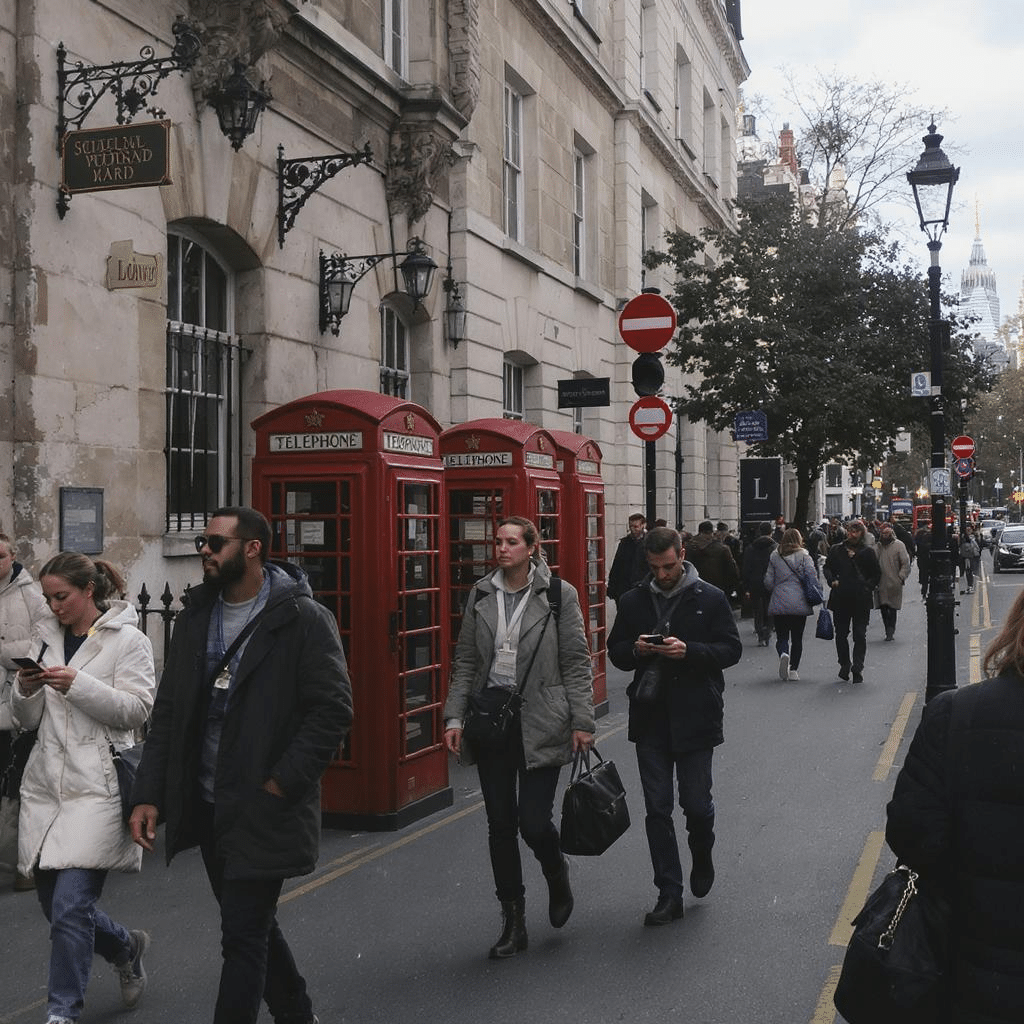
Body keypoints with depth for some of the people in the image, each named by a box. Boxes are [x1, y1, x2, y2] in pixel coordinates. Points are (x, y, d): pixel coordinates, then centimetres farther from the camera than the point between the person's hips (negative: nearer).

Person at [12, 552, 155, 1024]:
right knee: (54, 905, 12)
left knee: (70, 907, -12)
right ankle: (126, 947, 37)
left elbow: (136, 709, -10)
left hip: (96, 786, -6)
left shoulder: (128, 640, -2)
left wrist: (78, 685, -20)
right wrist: (26, 691, -8)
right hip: (46, 784, 6)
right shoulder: (47, 638, 14)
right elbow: (27, 719, 14)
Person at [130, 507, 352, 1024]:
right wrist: (149, 793, 2)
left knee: (243, 933, -5)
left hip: (264, 808, -7)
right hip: (206, 804, 7)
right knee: (252, 922, 19)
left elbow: (333, 710, -14)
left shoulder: (302, 619, -11)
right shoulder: (195, 617, 7)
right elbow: (168, 713, 9)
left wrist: (281, 784, -17)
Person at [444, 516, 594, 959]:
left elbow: (576, 663, -3)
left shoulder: (558, 595, -4)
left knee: (534, 822, -6)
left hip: (539, 720, -4)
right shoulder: (481, 594, 6)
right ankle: (513, 924, 19)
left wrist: (582, 721, -6)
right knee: (500, 825, 6)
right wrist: (454, 716, 2)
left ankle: (558, 879, 29)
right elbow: (465, 661, 10)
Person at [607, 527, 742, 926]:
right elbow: (615, 651, 12)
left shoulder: (710, 599, -2)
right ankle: (669, 895, 13)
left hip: (695, 717, -3)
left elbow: (731, 649, -3)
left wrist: (689, 651, -19)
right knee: (657, 808, 5)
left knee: (696, 803, 2)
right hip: (650, 718, 3)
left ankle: (702, 859, 35)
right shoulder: (633, 601, 6)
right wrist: (635, 650, -11)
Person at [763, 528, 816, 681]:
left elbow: (768, 582, 4)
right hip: (799, 603, -1)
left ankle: (783, 654, -22)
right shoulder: (804, 556, -3)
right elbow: (812, 577, -10)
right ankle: (793, 669, 9)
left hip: (779, 603, 1)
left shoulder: (774, 556, 3)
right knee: (797, 637, 10)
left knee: (781, 636, 8)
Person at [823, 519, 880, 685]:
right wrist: (832, 581, -4)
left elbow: (875, 575, 9)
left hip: (861, 599, -2)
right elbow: (828, 567, 14)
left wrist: (868, 587, -5)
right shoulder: (836, 550, 9)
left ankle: (858, 668, -1)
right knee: (841, 634, 8)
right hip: (840, 598, 2)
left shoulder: (868, 552, 5)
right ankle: (844, 664, 23)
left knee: (860, 635, -2)